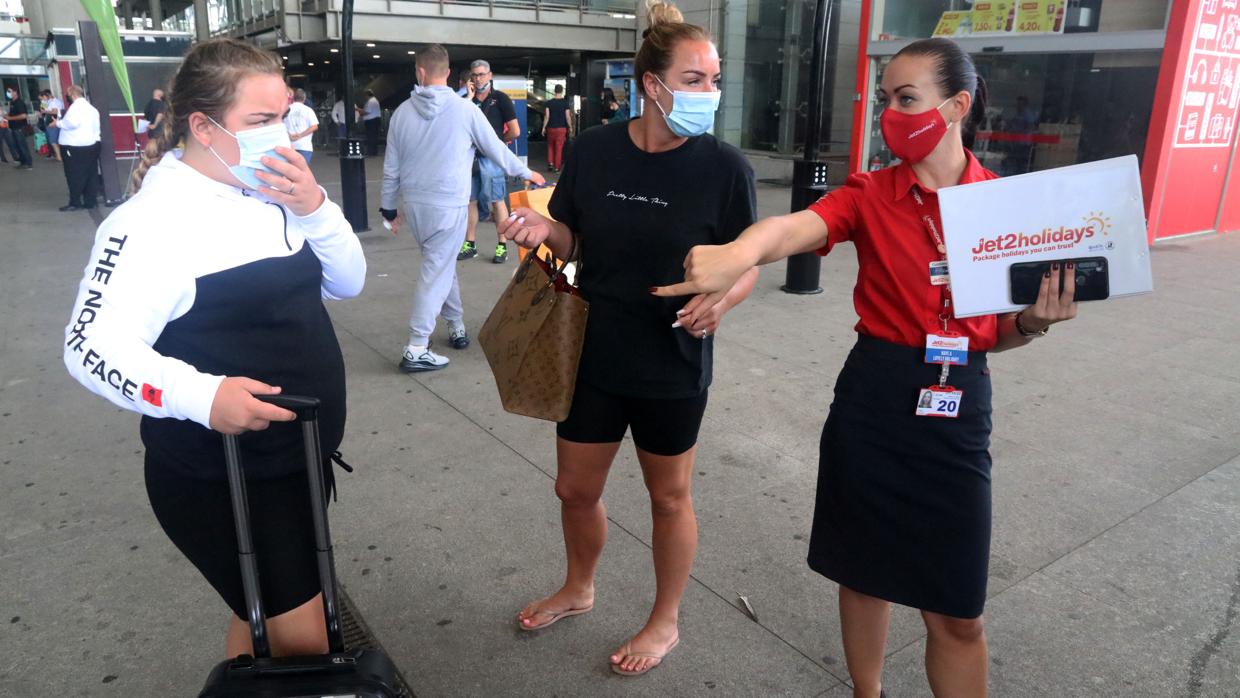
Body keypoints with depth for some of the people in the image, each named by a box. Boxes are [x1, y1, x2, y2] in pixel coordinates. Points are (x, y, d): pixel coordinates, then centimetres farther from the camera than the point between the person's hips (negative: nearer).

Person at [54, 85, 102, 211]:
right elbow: (97, 125, 17)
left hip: (76, 146, -9)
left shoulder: (76, 106, -11)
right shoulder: (91, 107, 17)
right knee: (91, 174, 8)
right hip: (92, 144, 9)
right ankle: (91, 201, 12)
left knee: (75, 176, -3)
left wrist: (58, 123, -8)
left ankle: (75, 203, 0)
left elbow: (72, 122, -23)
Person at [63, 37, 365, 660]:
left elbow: (346, 283, 4)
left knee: (264, 615, 22)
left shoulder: (272, 192, 4)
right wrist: (199, 395, -36)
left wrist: (315, 208, -13)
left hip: (299, 460, 7)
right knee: (302, 645, -2)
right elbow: (92, 346, -20)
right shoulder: (156, 218, -18)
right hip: (218, 479, -7)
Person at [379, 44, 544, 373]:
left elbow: (391, 167, 9)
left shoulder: (402, 112, 3)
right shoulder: (464, 110, -8)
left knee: (442, 265, 20)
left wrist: (389, 208, 20)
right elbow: (496, 148, 4)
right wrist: (526, 172, 20)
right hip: (448, 205, -4)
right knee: (435, 272, -2)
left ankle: (457, 326, 29)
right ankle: (416, 349, -2)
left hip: (413, 204, 5)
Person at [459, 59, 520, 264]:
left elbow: (515, 132, -3)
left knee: (497, 201, -1)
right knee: (470, 201, 7)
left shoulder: (500, 99, 0)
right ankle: (470, 244, 15)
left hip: (490, 157, -4)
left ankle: (502, 246, 3)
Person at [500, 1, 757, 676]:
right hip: (593, 354, 3)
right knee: (575, 488, 17)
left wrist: (720, 299, -27)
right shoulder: (593, 149, -6)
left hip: (672, 366, -3)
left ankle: (664, 621, 39)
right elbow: (570, 240, 6)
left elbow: (748, 263, -5)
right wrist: (542, 230, -17)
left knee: (668, 496, 15)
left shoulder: (724, 166, -13)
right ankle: (578, 588, 48)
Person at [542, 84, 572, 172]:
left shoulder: (549, 102, -2)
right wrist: (570, 128, 5)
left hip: (551, 128, 1)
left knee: (550, 146, 19)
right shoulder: (565, 103, -5)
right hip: (561, 128, -1)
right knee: (559, 148, 4)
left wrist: (544, 128, 3)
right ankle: (557, 167, 5)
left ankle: (550, 163, 7)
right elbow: (568, 117, -5)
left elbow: (547, 116, -4)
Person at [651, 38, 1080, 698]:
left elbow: (994, 333, 9)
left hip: (959, 410, 1)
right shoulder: (870, 194, -4)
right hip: (873, 402, 0)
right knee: (865, 573, 16)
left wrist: (1034, 321, -13)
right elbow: (793, 228, -27)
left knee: (956, 612, 9)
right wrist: (735, 254, -48)